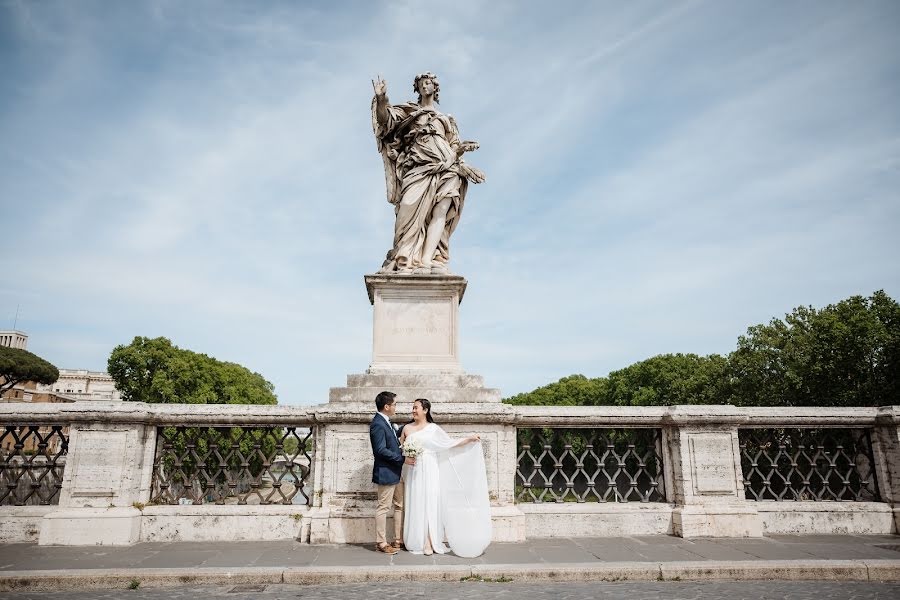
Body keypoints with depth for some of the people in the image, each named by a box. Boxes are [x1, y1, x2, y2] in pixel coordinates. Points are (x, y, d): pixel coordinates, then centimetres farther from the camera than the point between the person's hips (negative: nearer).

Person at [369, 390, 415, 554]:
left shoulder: (386, 422, 11)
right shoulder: (378, 424, -20)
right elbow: (381, 450, -24)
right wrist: (403, 459, -20)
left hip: (395, 473, 10)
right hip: (386, 473, -10)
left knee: (400, 506, 15)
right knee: (383, 508, 2)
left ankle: (398, 540, 25)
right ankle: (381, 543, 13)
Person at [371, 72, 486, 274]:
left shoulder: (446, 119, 31)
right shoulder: (408, 110, 24)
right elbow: (384, 118, 6)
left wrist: (463, 148, 4)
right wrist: (380, 98, -12)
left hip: (447, 167, 2)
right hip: (418, 167, -2)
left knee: (440, 212, -18)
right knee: (412, 211, -21)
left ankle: (426, 261, -29)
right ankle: (405, 262, -23)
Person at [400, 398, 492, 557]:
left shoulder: (433, 428, 2)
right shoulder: (407, 428, 8)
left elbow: (450, 444, 0)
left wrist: (469, 439, -7)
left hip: (429, 471, -2)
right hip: (413, 471, 2)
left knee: (429, 502, -6)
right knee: (414, 504, 2)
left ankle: (429, 542, -2)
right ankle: (416, 541, 11)